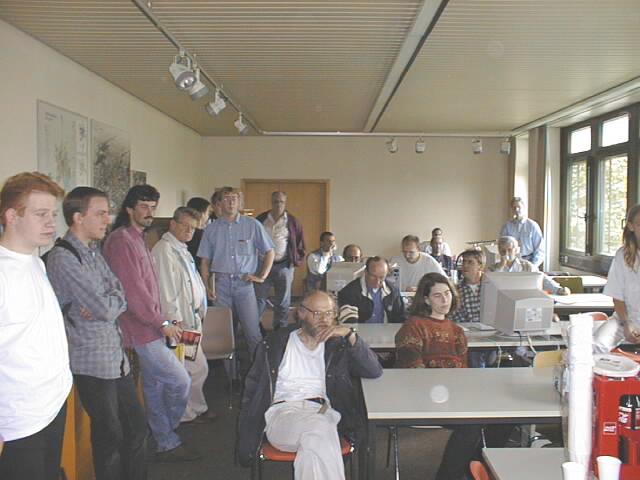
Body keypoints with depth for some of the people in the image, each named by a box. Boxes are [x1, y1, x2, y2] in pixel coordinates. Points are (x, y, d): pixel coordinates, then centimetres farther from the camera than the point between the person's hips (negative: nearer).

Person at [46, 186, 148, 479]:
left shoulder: (94, 251, 10)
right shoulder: (63, 257, -18)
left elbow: (121, 298, 7)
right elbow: (105, 308, -23)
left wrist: (105, 303, -13)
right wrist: (113, 302, -2)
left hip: (116, 355, 8)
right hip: (92, 362, -8)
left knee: (136, 425, 16)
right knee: (109, 435, 8)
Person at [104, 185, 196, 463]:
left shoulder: (137, 239, 15)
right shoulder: (121, 241, -16)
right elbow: (132, 291, -22)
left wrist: (162, 320, 13)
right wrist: (162, 323, -17)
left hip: (149, 328, 10)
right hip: (142, 330, -10)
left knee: (155, 386, 16)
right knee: (180, 381, -4)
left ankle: (166, 443, 28)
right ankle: (166, 441, 17)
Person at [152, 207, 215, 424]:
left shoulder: (181, 249, 16)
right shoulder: (164, 250, -16)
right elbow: (166, 288, -21)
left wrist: (199, 310, 19)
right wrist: (175, 320, -21)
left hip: (191, 318, 10)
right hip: (181, 321, -10)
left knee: (187, 369, 16)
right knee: (197, 368, -2)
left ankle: (192, 408, 27)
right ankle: (195, 409, 14)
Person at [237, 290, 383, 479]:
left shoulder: (338, 346, 16)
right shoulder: (274, 344, 12)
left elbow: (375, 371, 5)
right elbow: (253, 386, 15)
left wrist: (350, 335, -6)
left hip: (322, 412, 1)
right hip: (282, 411, 0)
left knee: (315, 444, -37)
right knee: (318, 429, -35)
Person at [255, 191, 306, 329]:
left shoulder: (293, 222, 2)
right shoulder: (260, 220, 4)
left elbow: (300, 244, 8)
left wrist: (297, 261, 0)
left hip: (284, 266, 0)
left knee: (283, 302, 8)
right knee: (259, 299, 3)